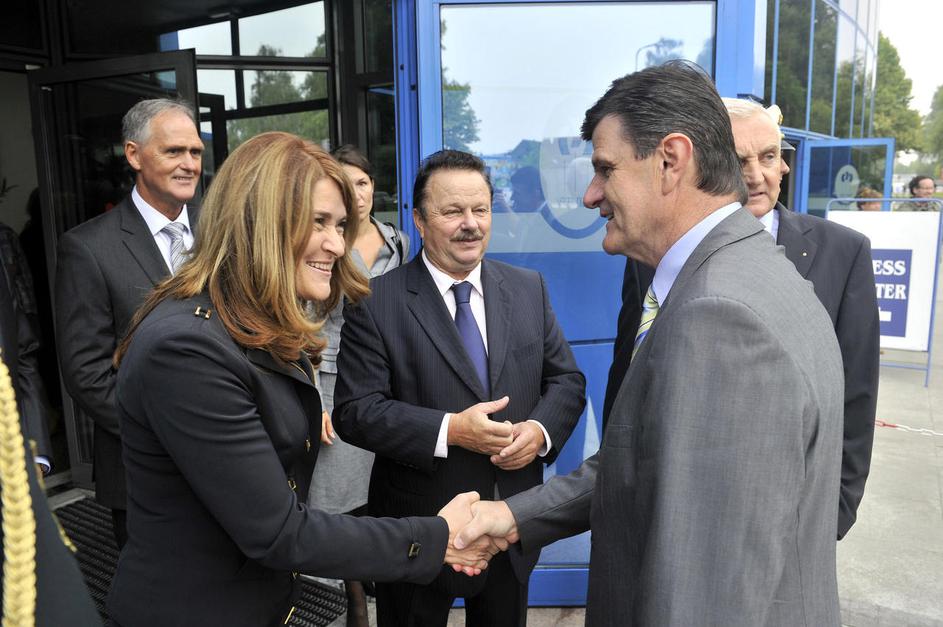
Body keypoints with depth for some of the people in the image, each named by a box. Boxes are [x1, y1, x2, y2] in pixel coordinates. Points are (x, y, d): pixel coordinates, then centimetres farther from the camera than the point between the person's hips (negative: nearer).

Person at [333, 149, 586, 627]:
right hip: (420, 532, -3)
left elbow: (566, 380, 5)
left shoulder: (529, 288, 2)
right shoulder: (375, 303, -11)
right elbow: (355, 411, -15)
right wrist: (449, 430, -25)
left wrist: (541, 431, -15)